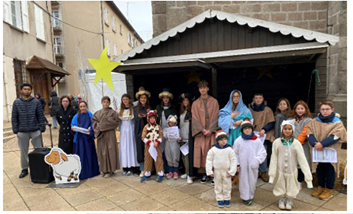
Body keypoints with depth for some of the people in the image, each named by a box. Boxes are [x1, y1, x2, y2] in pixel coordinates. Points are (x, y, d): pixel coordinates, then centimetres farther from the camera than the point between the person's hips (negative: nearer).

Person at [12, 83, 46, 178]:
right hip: (22, 132, 1)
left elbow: (41, 116, 0)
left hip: (35, 131, -1)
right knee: (23, 151, 11)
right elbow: (14, 117, 4)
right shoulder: (17, 102, 3)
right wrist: (15, 130, -2)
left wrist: (42, 128, -5)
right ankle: (24, 169, 26)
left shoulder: (36, 102, 0)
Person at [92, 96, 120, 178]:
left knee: (110, 151, -2)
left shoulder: (113, 112, 1)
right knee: (102, 151, 4)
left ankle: (110, 170, 5)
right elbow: (94, 121, 7)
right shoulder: (98, 113, 10)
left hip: (110, 135, -3)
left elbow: (116, 122, -4)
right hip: (101, 135, 3)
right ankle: (104, 169, 13)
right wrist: (99, 127, -9)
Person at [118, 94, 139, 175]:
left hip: (130, 129, -4)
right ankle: (125, 168, 9)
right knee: (123, 147, 3)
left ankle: (132, 167, 4)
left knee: (131, 146, -2)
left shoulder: (133, 109, -2)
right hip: (123, 130, 4)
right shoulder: (121, 110, 11)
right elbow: (118, 120, 17)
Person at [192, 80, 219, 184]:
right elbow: (195, 119, 2)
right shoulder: (195, 103, 8)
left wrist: (210, 130, -11)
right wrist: (202, 130, -10)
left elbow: (216, 117, 0)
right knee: (201, 152, -1)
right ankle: (204, 174, 9)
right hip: (200, 132, 1)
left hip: (211, 131, -1)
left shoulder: (214, 102, 6)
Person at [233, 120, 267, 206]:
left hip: (253, 166, 1)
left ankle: (251, 196, 28)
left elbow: (262, 153, -1)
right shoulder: (238, 141, -4)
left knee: (252, 180, 10)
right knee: (243, 180, 6)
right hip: (242, 165, 0)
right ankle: (245, 197, 20)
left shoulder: (257, 140, -5)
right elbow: (235, 153, 2)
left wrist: (257, 161, -11)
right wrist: (237, 164, -1)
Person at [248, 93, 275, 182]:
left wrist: (264, 129, -13)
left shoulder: (267, 110, 4)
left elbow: (272, 123, 2)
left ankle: (263, 172, 10)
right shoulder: (250, 109, 9)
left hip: (264, 136, -1)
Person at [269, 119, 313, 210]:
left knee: (291, 187, 17)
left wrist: (308, 176, -16)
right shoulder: (277, 142, -12)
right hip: (280, 170, 0)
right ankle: (282, 199, 44)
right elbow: (274, 159, -7)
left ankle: (289, 200, 44)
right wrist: (271, 174, -7)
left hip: (292, 170, 0)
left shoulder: (296, 143, -13)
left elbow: (302, 159, -12)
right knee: (281, 186, 18)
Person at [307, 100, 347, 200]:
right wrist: (315, 143, -21)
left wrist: (322, 144, -27)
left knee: (329, 171, 8)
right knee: (319, 170, 15)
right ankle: (320, 187, 32)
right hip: (317, 151, 3)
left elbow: (335, 136, -19)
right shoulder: (315, 121, 3)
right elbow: (309, 133, -4)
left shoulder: (337, 123, -7)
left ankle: (329, 189, 24)